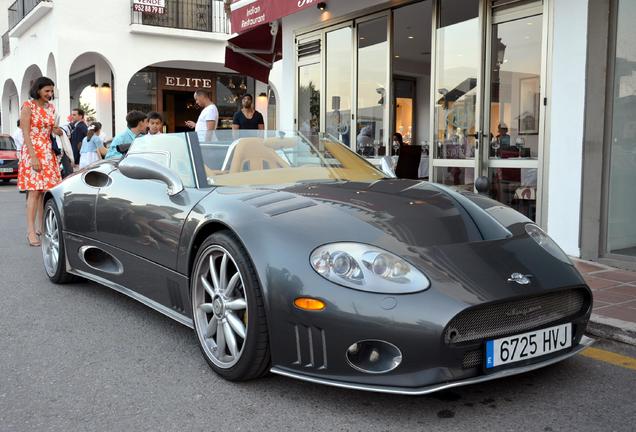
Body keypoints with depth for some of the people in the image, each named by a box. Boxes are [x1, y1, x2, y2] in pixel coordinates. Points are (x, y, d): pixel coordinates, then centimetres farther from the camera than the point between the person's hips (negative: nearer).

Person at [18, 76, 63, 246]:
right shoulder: (28, 106, -6)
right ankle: (31, 231, -9)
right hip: (32, 151, -6)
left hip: (48, 152, 6)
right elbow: (26, 134, -11)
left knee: (46, 190, 3)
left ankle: (42, 227, 10)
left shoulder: (51, 107, 12)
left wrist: (56, 131, -1)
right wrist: (33, 157, -18)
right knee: (34, 191, -11)